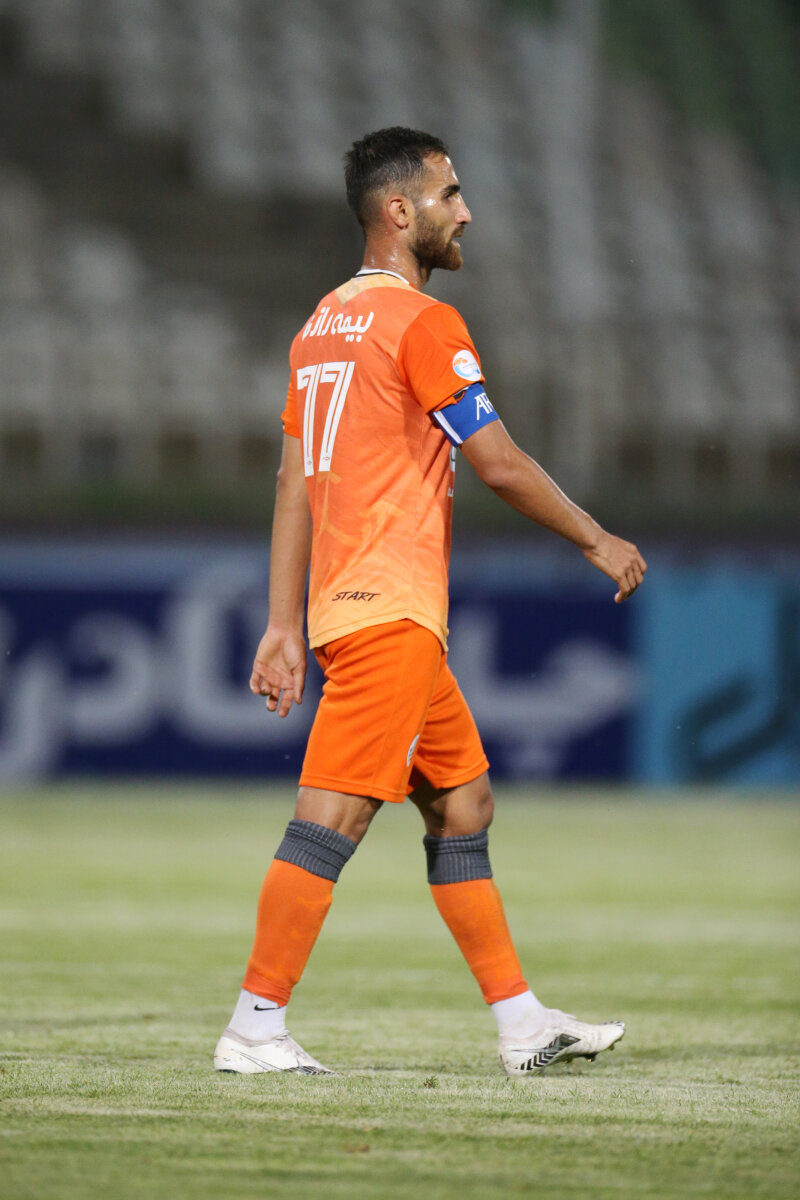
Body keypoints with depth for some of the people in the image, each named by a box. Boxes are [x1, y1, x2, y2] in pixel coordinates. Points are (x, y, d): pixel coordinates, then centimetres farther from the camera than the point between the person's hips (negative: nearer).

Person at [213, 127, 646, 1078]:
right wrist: (598, 543, 1)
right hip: (392, 609, -10)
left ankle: (521, 1023, 14)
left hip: (345, 607, 10)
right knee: (333, 814, -10)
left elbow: (294, 481, 16)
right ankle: (254, 1028, -11)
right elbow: (500, 465, -12)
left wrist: (286, 626, 16)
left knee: (462, 803, 12)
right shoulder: (422, 323, -10)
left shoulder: (324, 324, 16)